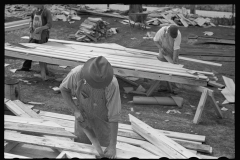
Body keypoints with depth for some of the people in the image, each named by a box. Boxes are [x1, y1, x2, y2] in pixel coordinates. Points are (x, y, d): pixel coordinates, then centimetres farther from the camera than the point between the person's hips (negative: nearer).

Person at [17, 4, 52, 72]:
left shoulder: (47, 12, -12)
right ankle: (26, 67, 13)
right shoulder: (34, 11, 8)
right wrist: (30, 26, 4)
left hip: (42, 36, -6)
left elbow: (49, 25, -16)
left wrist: (40, 28, -29)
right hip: (33, 35, 6)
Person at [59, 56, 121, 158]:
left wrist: (113, 145, -27)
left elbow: (114, 115, -29)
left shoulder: (112, 84, -36)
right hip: (83, 116, 2)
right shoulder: (76, 73, -30)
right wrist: (75, 110, -16)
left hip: (103, 119, -2)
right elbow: (63, 89, -7)